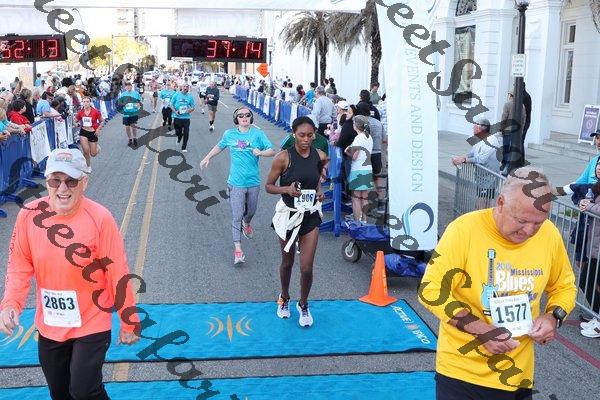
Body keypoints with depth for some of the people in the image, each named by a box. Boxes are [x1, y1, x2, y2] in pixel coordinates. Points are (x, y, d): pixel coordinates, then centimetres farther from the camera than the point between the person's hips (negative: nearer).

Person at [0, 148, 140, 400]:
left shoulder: (100, 218, -20)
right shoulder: (29, 215, -10)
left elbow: (118, 274, -14)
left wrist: (129, 322, -8)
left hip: (92, 323, -4)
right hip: (48, 325, 4)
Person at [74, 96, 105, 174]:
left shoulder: (95, 112, -11)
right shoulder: (80, 112, -4)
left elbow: (102, 121, -1)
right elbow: (75, 121, 7)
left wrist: (98, 129, -13)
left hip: (93, 133, -1)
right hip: (83, 132, 1)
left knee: (93, 154, 5)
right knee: (86, 150, -13)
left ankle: (97, 147, 43)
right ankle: (88, 166, 12)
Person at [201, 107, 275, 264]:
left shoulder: (258, 134, -5)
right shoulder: (229, 134, 0)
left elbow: (272, 151, -11)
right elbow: (220, 146, 21)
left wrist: (261, 152, -29)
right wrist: (208, 157, 24)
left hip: (253, 181, 1)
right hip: (236, 182, -1)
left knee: (251, 211, 22)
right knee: (237, 215, -7)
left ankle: (246, 223, 57)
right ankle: (237, 248, -5)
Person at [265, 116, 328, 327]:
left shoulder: (320, 156, -4)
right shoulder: (283, 158, -15)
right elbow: (268, 186, -7)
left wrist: (319, 191, -5)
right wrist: (286, 189, -25)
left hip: (310, 216, 2)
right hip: (289, 214, -2)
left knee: (306, 268, 1)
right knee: (287, 263, 17)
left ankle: (303, 304, 28)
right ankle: (284, 298, 44)